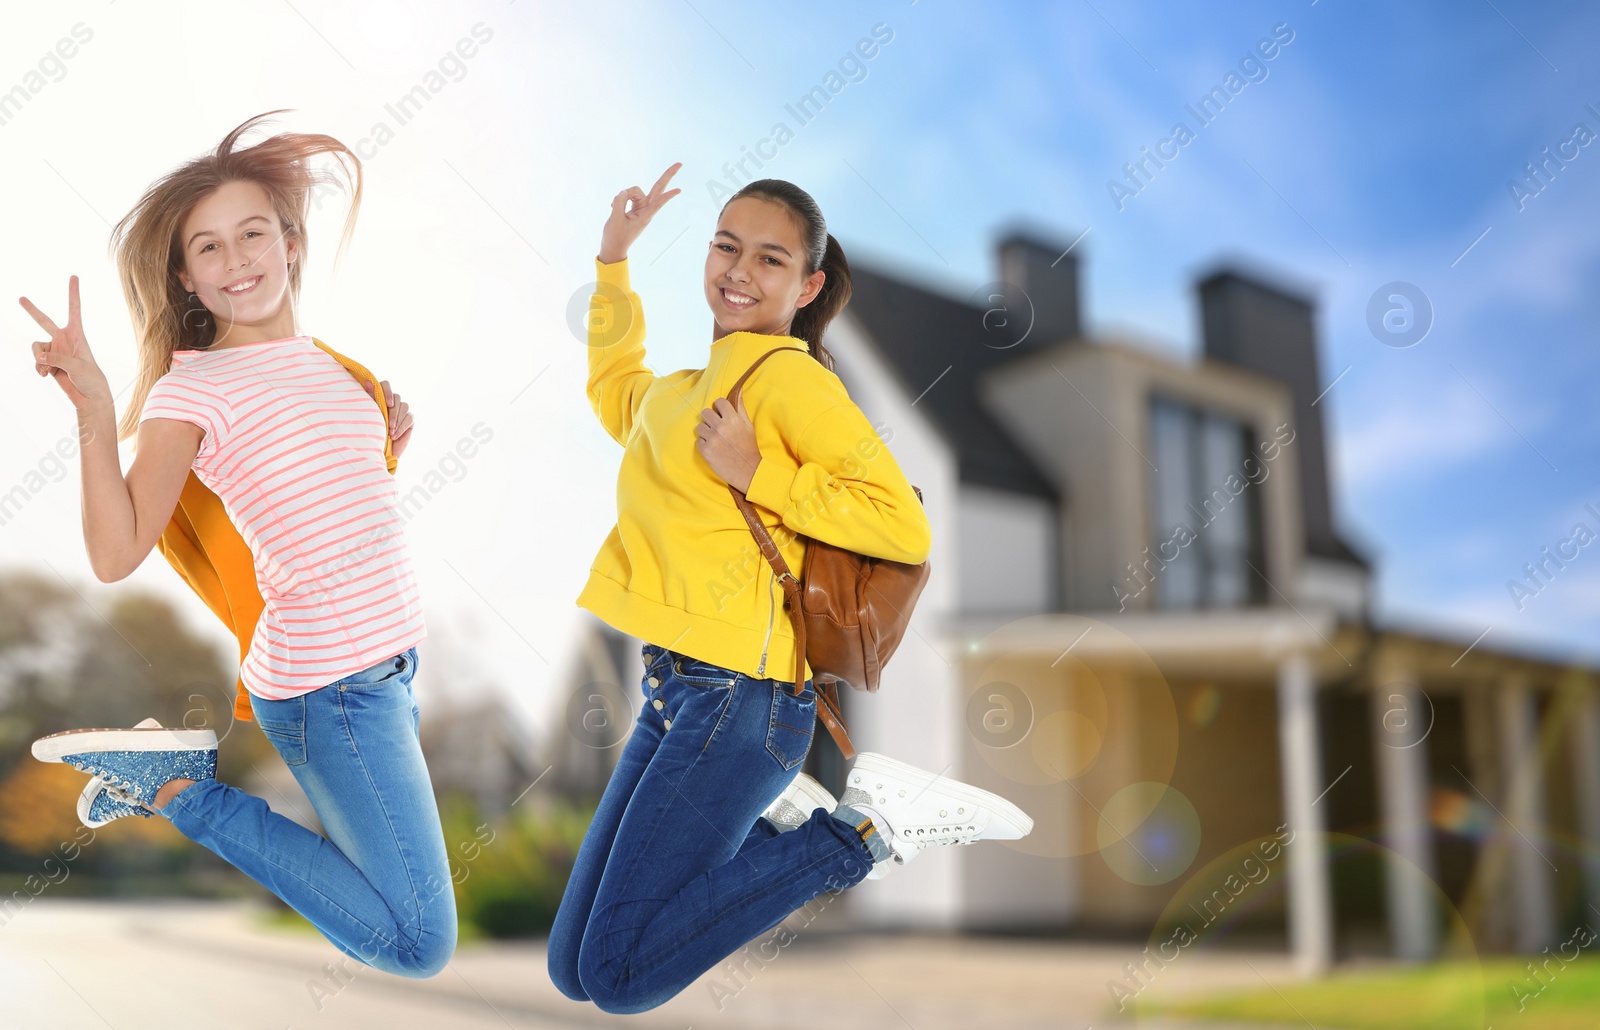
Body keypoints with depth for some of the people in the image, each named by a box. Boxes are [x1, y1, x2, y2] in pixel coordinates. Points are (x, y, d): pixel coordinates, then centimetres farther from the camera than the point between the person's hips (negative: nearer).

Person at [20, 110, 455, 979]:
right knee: (420, 944, -2)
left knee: (392, 866, 25)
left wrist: (388, 444, 9)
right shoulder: (192, 389, -10)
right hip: (330, 684, -8)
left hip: (387, 660, 8)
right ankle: (172, 785, 2)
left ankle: (181, 757, 22)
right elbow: (116, 556, -19)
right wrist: (95, 413, -27)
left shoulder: (317, 360, 10)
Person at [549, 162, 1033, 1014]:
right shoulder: (684, 390, 17)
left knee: (617, 975, -9)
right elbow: (612, 392, 42)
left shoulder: (790, 376, -8)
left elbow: (905, 527, -17)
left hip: (736, 697, -8)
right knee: (573, 969, 9)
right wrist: (612, 263, 37)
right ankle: (775, 815, 16)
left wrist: (755, 475, -16)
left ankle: (866, 826, -3)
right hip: (672, 690, 8)